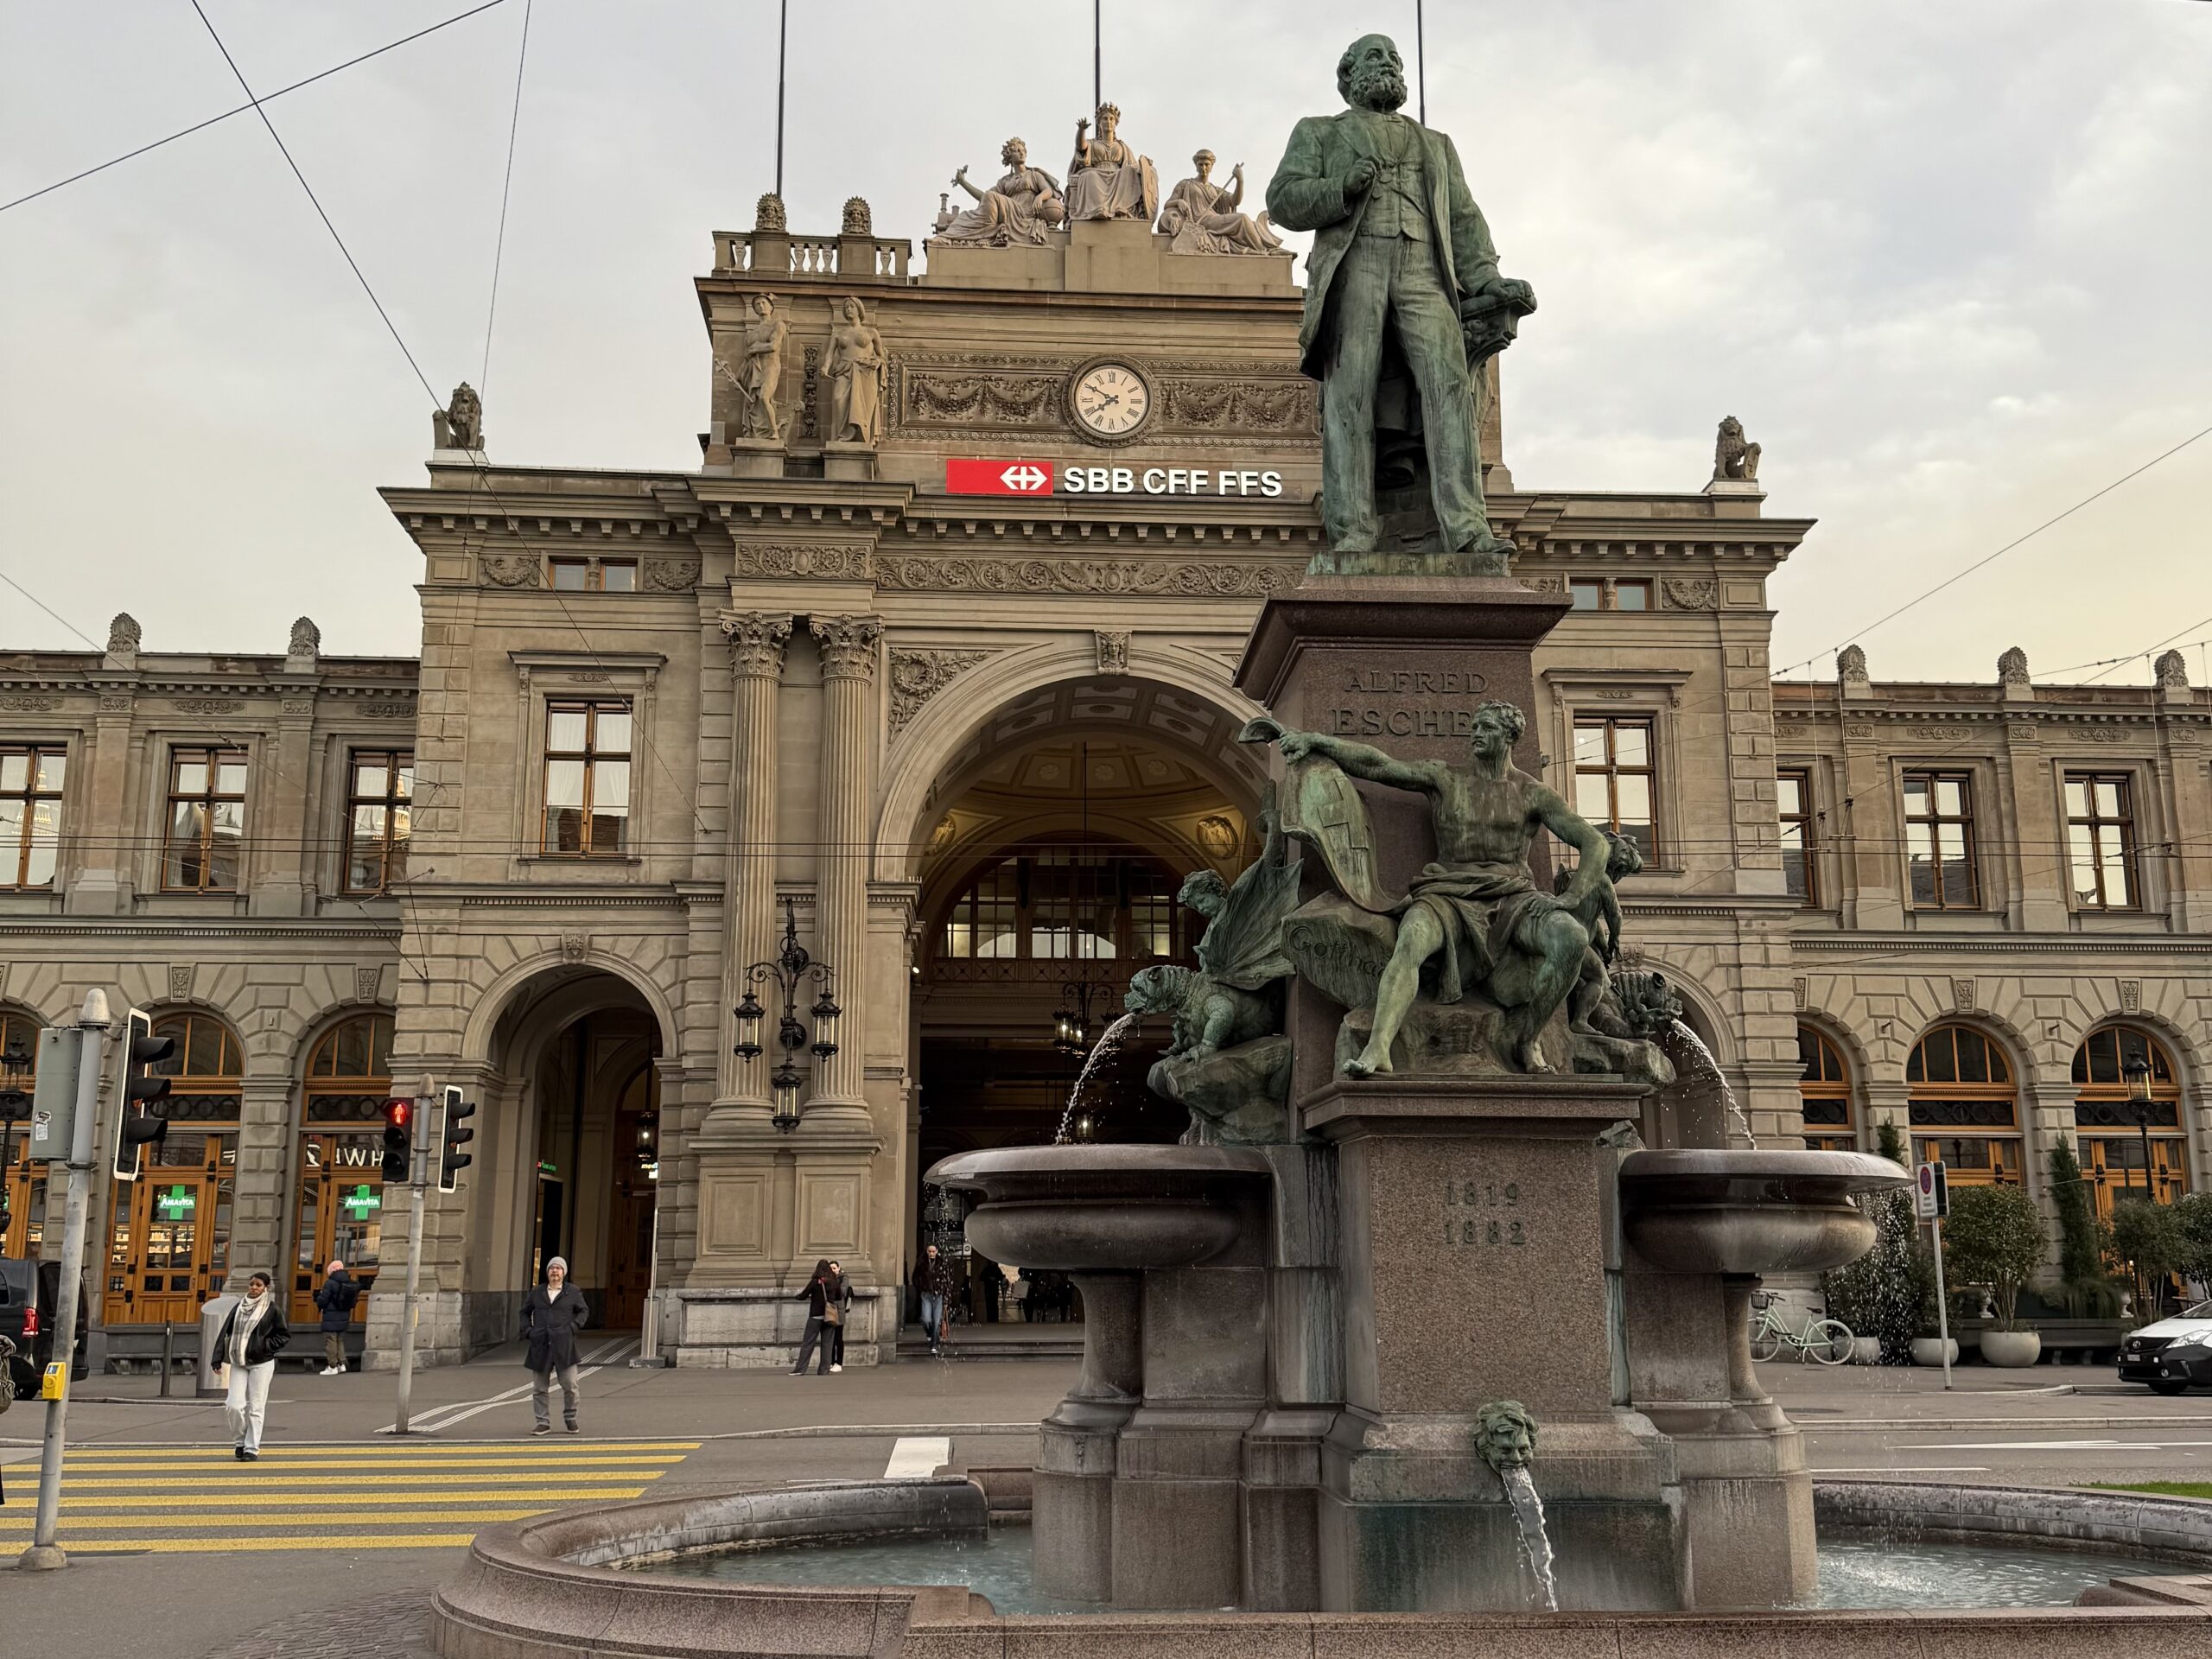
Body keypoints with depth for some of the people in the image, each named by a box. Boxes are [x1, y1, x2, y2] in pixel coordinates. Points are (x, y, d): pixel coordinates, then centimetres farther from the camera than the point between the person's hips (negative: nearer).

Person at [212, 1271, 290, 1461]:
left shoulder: (272, 1309, -3)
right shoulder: (239, 1308, 8)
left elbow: (285, 1334, 1)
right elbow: (225, 1333, 9)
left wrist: (266, 1347, -11)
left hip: (261, 1363, -3)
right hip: (238, 1363, 3)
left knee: (255, 1407, 0)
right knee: (233, 1405, -4)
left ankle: (252, 1448, 9)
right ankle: (241, 1441, 18)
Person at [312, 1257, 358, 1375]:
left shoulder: (330, 1283, -16)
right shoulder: (350, 1283, 3)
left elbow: (322, 1301, -16)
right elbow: (353, 1301, 10)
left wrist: (318, 1296, 7)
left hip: (331, 1318, -6)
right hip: (344, 1317, 6)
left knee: (330, 1341, 1)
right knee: (340, 1341, 17)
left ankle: (332, 1367, 2)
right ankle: (342, 1364, 14)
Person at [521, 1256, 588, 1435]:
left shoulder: (573, 1292, 5)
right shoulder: (537, 1293, 11)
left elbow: (584, 1311, 10)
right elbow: (525, 1312, 21)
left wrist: (574, 1326, -5)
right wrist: (528, 1330, 6)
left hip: (564, 1346, -2)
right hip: (540, 1346, 2)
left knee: (570, 1385, -2)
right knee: (540, 1387, 4)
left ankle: (570, 1418, 17)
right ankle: (543, 1422, 13)